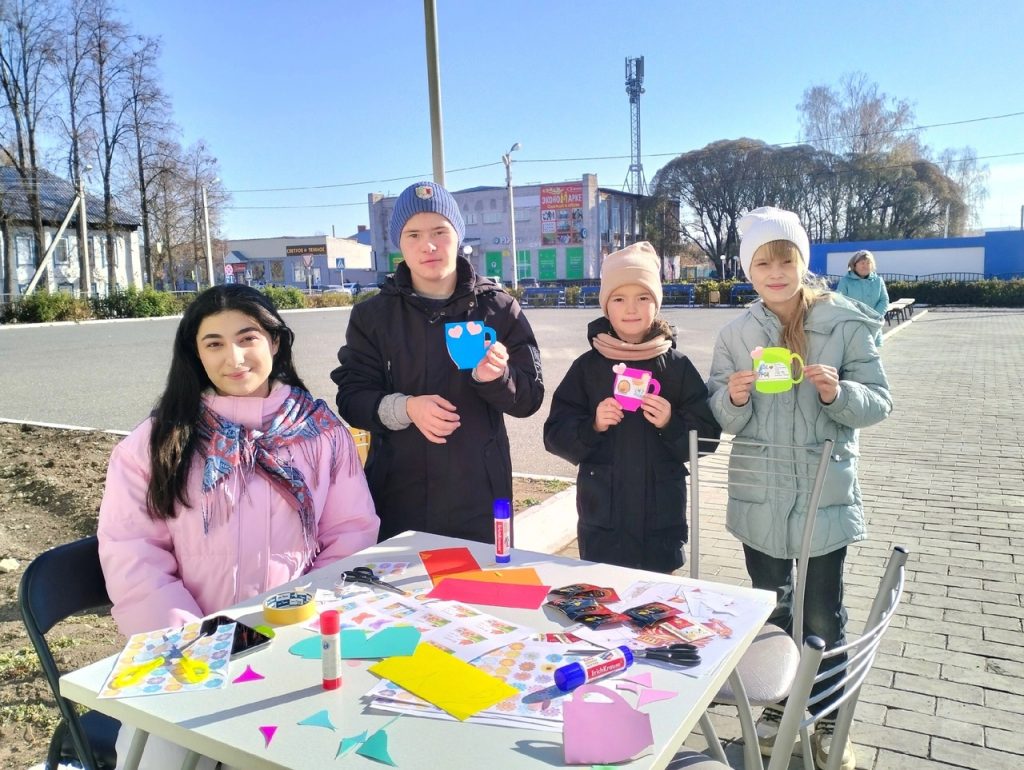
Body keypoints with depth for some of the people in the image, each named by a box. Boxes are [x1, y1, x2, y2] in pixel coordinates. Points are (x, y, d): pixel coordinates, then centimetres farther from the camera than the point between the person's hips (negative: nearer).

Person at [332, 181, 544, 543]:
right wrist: (405, 407, -19)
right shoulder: (372, 314, 3)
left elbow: (530, 398, 0)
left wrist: (497, 377, -21)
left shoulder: (498, 308, 1)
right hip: (397, 497, 1)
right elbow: (350, 398, -1)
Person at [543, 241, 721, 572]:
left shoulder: (677, 366, 0)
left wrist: (671, 424, -16)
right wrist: (592, 426, -15)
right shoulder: (587, 366, 1)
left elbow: (706, 436, 1)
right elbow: (555, 435, 1)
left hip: (661, 520, 0)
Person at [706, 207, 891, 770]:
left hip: (826, 494, -2)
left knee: (822, 615, 10)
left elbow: (879, 402, -5)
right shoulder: (736, 334, -1)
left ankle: (827, 721, 32)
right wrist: (734, 397, -21)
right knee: (769, 611, 17)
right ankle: (776, 707, 38)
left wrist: (838, 393, -25)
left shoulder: (847, 324, -7)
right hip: (759, 497, 2)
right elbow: (723, 420, 0)